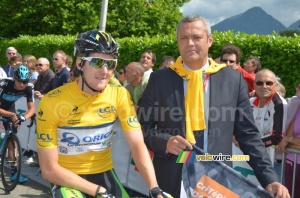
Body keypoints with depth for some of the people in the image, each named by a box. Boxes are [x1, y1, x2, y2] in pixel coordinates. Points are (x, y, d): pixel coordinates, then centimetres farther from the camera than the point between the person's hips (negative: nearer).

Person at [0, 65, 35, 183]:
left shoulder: (28, 88, -25)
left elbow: (32, 109, -23)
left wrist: (24, 117, -43)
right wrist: (12, 115, -46)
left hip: (10, 108, 3)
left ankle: (14, 172, 0)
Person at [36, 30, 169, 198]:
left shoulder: (120, 95, -10)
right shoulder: (52, 102, -19)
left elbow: (138, 145, -14)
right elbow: (49, 169, -17)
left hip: (103, 173, 4)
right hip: (67, 178, -3)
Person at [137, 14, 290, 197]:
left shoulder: (233, 79, 0)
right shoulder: (159, 79, -1)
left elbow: (248, 135, 2)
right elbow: (142, 127, 3)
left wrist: (270, 179, -5)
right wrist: (165, 142, -16)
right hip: (171, 181, 0)